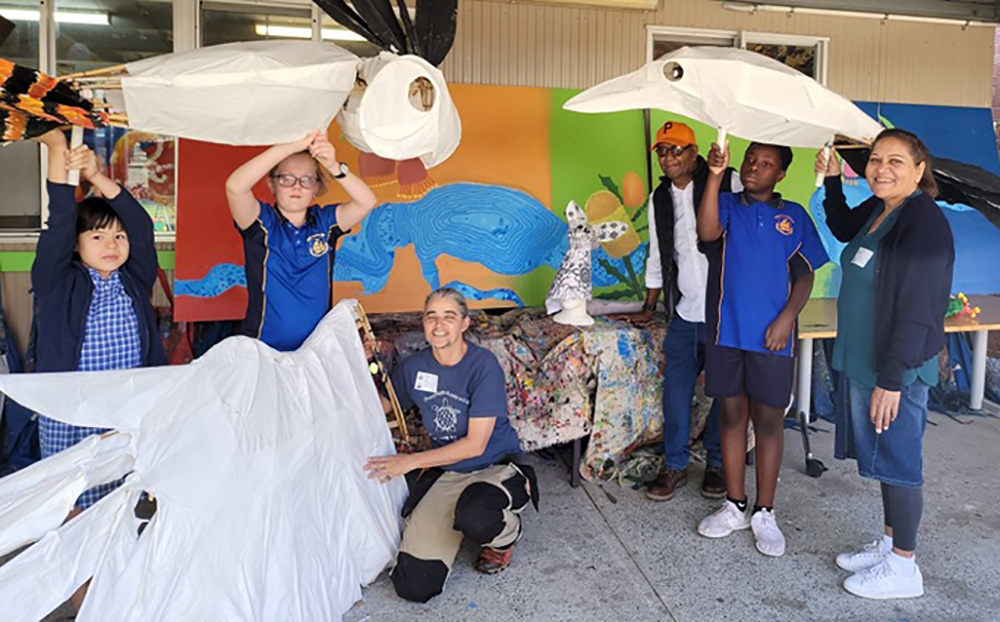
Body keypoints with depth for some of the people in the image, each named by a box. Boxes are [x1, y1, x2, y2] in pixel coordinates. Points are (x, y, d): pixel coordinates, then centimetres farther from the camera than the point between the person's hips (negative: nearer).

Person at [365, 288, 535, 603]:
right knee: (413, 586, -9)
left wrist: (410, 461, -18)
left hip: (497, 467, -4)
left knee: (473, 517, -41)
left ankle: (505, 535, -2)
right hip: (445, 472, 4)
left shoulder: (483, 364, -16)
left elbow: (475, 445, -18)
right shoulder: (414, 367, -1)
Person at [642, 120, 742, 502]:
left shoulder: (729, 183, -6)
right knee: (675, 393, 6)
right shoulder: (659, 199, 11)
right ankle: (674, 466, 22)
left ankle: (717, 464, 26)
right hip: (683, 313, 4)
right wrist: (649, 305, 20)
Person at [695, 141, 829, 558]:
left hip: (771, 336, 0)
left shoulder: (794, 217, 8)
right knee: (733, 415, 10)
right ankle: (734, 506, 23)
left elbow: (805, 275, 5)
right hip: (726, 331, 1)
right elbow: (707, 232, -16)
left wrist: (786, 318, -9)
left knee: (769, 420, 6)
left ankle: (764, 513, 19)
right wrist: (714, 176, -23)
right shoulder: (727, 205, 6)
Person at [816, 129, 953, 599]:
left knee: (897, 463, 4)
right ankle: (889, 543, 35)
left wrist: (891, 379, -23)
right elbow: (844, 230, 33)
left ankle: (903, 568, 20)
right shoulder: (875, 210, 8)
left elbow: (917, 309, -23)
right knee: (884, 458, 19)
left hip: (897, 368, -9)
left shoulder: (924, 222, -19)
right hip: (863, 362, 9)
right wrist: (832, 181, 20)